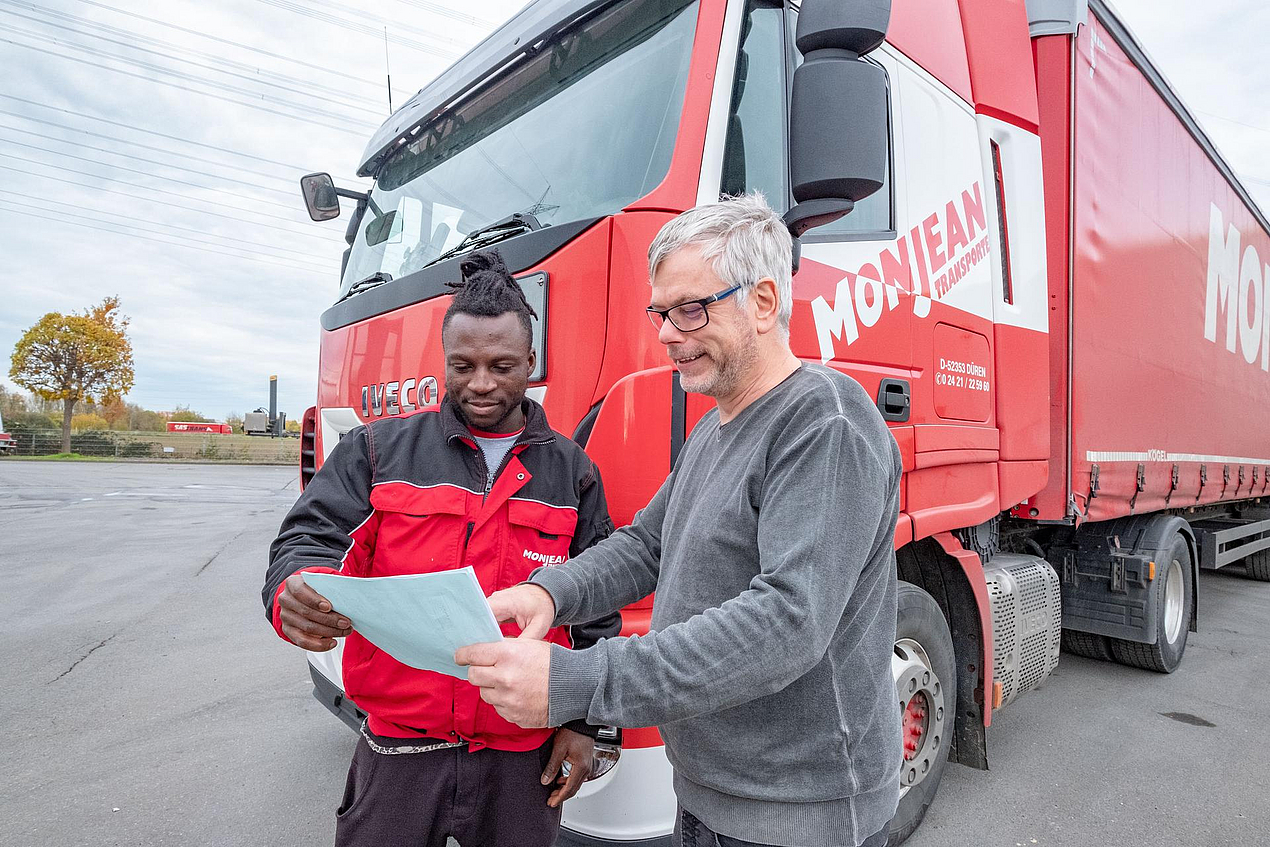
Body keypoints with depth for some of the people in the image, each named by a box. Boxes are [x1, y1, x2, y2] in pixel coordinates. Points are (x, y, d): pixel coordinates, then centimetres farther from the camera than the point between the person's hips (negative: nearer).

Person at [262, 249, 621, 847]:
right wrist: (298, 595, -29)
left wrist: (581, 722, 2)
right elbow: (308, 540, -6)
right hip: (399, 751, 0)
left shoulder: (572, 472, 2)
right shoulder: (376, 452, 1)